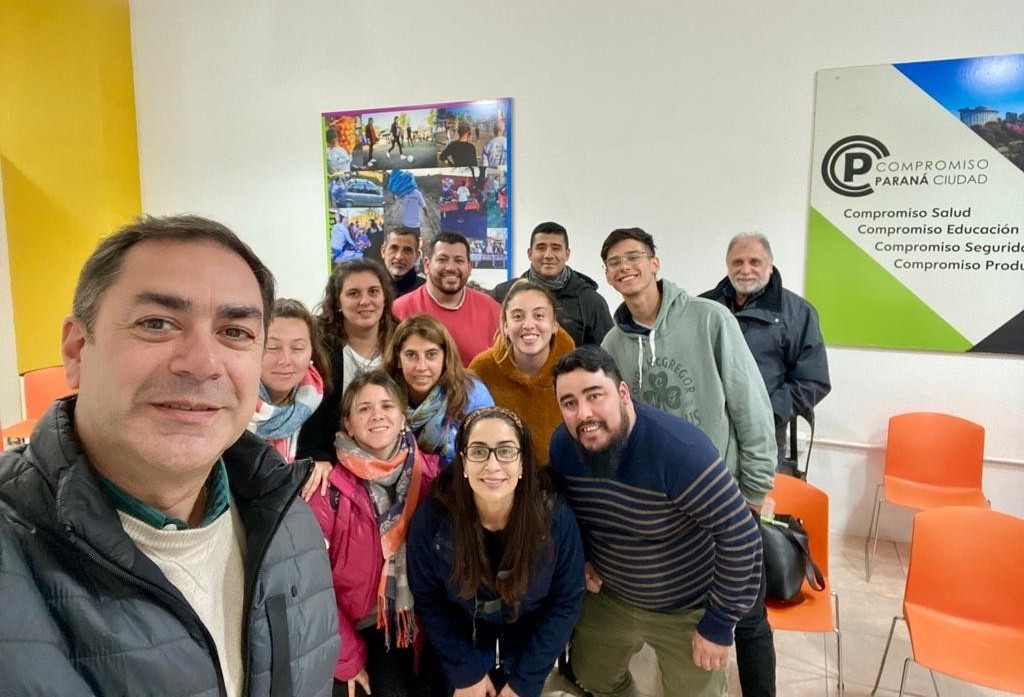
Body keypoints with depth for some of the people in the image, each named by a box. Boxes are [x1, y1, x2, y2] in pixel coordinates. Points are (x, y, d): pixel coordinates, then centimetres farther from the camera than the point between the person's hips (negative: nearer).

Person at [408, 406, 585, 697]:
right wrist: (466, 672, -13)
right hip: (462, 648, 0)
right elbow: (428, 600, -12)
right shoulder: (432, 519, -26)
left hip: (529, 649, 0)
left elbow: (566, 601, -15)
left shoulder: (556, 517, -26)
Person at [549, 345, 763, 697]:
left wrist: (719, 623, -21)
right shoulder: (562, 445, -16)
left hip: (689, 610, -4)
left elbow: (741, 536, -28)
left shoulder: (679, 449, -35)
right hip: (609, 597, 5)